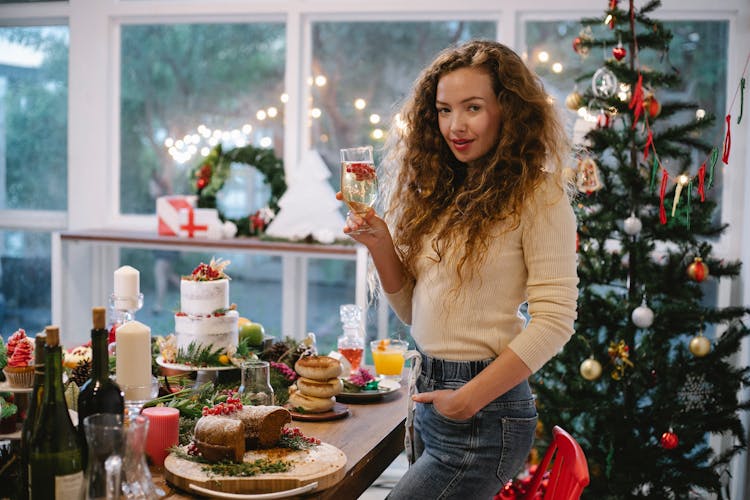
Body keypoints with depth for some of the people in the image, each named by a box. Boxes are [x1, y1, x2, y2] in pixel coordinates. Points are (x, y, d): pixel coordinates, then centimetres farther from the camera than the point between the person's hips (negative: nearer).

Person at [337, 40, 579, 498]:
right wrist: (381, 244, -4)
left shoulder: (538, 197, -11)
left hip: (485, 413, -7)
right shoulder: (440, 193, 9)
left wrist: (470, 399, -18)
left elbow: (555, 320, -17)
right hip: (430, 398, 7)